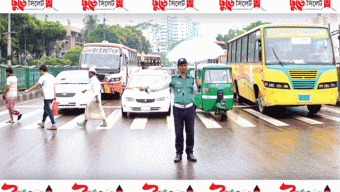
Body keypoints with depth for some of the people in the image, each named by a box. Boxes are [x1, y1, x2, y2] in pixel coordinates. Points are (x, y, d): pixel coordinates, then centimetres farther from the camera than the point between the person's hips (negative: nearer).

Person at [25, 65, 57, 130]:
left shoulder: (43, 77, -9)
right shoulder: (52, 77, 13)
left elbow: (36, 86, -6)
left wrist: (28, 90, 4)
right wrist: (54, 96, 18)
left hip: (47, 97, -8)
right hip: (51, 96, 8)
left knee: (49, 111, -6)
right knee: (46, 110, 20)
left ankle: (54, 125, -9)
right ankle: (42, 123, 30)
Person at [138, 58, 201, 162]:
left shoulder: (191, 79, 9)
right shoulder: (173, 79, 2)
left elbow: (195, 93, 20)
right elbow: (159, 87, 1)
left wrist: (198, 85, 1)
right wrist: (146, 88, -5)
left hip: (189, 108, 2)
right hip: (178, 109, -1)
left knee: (190, 132, 4)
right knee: (178, 132, 2)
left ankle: (190, 153, 16)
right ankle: (179, 153, 14)